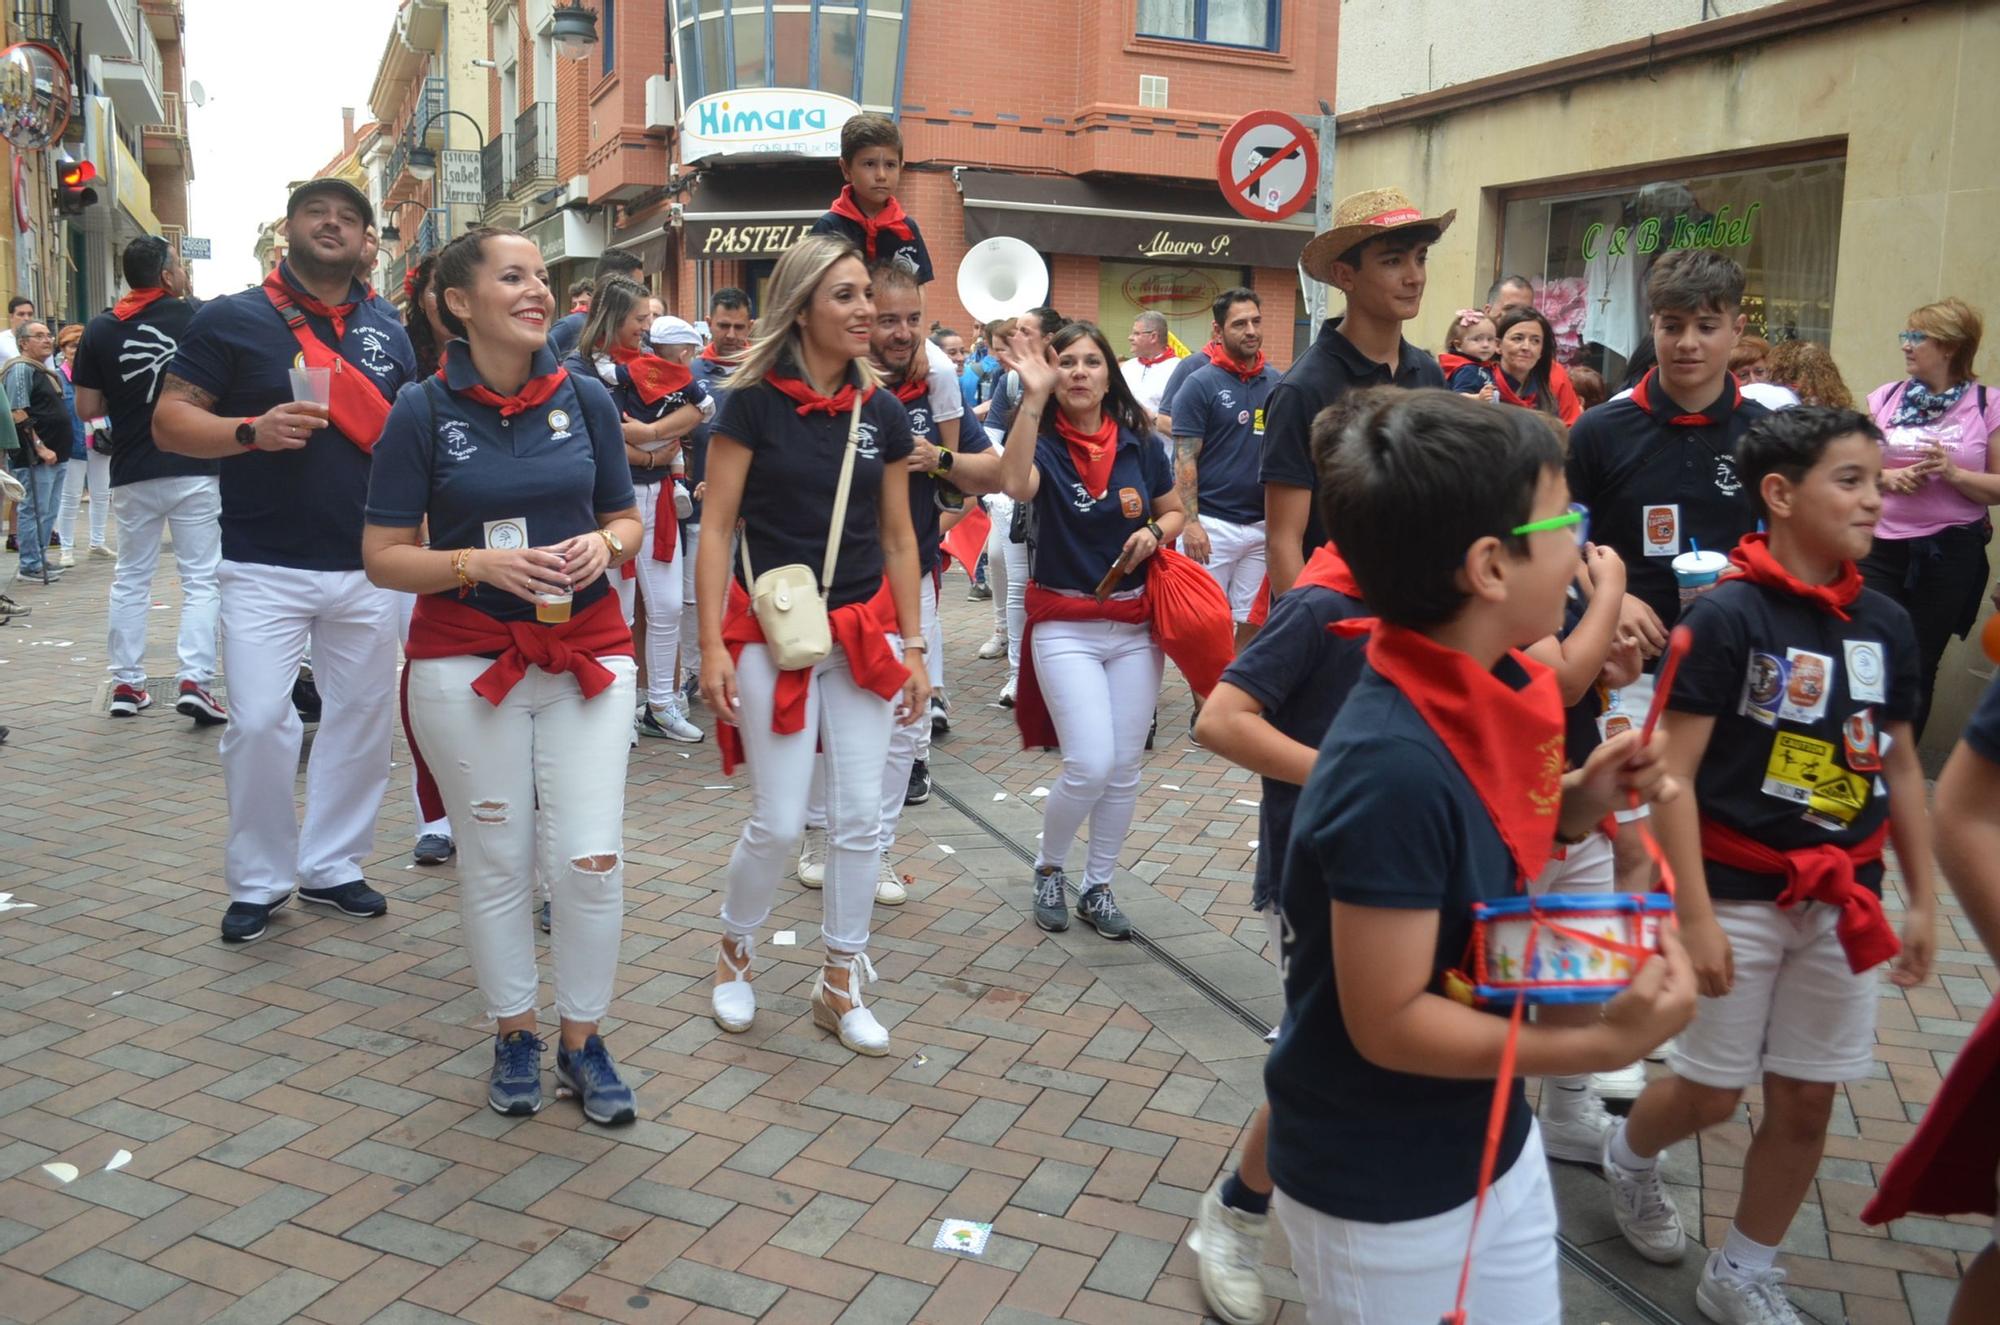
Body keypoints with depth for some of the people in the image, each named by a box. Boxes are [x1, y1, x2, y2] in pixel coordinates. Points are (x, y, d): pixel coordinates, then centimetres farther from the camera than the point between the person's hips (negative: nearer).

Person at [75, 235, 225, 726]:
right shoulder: (193, 316, -6)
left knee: (131, 578, 14)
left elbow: (87, 407, 2)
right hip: (195, 469, -3)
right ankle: (193, 678, -11)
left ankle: (126, 684, 16)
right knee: (201, 578, 1)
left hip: (132, 474, 3)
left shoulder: (100, 330, 1)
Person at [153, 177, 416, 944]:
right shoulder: (231, 320, -1)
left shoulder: (388, 333, 11)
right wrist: (251, 430, -21)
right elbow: (169, 421, -3)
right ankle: (257, 880, 12)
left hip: (367, 567, 4)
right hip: (264, 567, -4)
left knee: (364, 716, 8)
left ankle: (330, 865, 24)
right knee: (258, 722, -7)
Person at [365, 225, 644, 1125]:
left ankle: (582, 1042, 20)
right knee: (496, 860, 8)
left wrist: (605, 544, -11)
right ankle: (513, 1035, 28)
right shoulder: (423, 412, -5)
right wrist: (477, 562, -20)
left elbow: (627, 518, 11)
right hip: (466, 661, -2)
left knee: (594, 859, 0)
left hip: (586, 652, 2)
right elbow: (384, 557, -4)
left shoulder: (585, 398, 2)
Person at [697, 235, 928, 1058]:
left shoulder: (882, 414, 4)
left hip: (863, 633, 4)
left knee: (859, 816, 4)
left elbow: (898, 536, 10)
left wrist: (912, 646, 7)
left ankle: (840, 985, 20)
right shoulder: (753, 403, -7)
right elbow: (716, 529, -7)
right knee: (779, 824, 0)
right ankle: (733, 950, 29)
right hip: (772, 630, -3)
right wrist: (712, 645, -12)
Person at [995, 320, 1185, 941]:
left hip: (1135, 626, 4)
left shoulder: (1138, 441, 2)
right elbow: (1017, 485, -31)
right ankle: (1048, 870, 16)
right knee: (1089, 766, -12)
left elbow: (1174, 512, 15)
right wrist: (1033, 397, -36)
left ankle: (1097, 887, 26)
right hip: (1064, 626, -4)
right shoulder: (1042, 441, -7)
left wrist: (1155, 532, -7)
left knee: (1124, 769, 7)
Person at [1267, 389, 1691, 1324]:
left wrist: (1576, 804, -5)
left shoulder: (1488, 690, -6)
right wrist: (1603, 1043, -28)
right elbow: (1387, 1024, -25)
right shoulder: (1394, 770, -31)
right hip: (1382, 1195, -8)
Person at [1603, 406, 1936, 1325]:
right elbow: (1671, 772, -16)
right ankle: (1628, 1155, 39)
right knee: (1711, 1093, 6)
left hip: (1842, 901, 5)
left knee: (1806, 1102, 11)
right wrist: (1695, 914, -18)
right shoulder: (1727, 615, -15)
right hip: (1738, 890, -5)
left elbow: (1900, 767, 11)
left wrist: (1921, 900, 10)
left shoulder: (1885, 624, 2)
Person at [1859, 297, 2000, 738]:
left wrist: (1954, 474, -17)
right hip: (1881, 545, 1)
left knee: (1919, 666, 11)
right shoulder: (1884, 398, 5)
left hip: (1950, 551, -1)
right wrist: (1886, 477, -10)